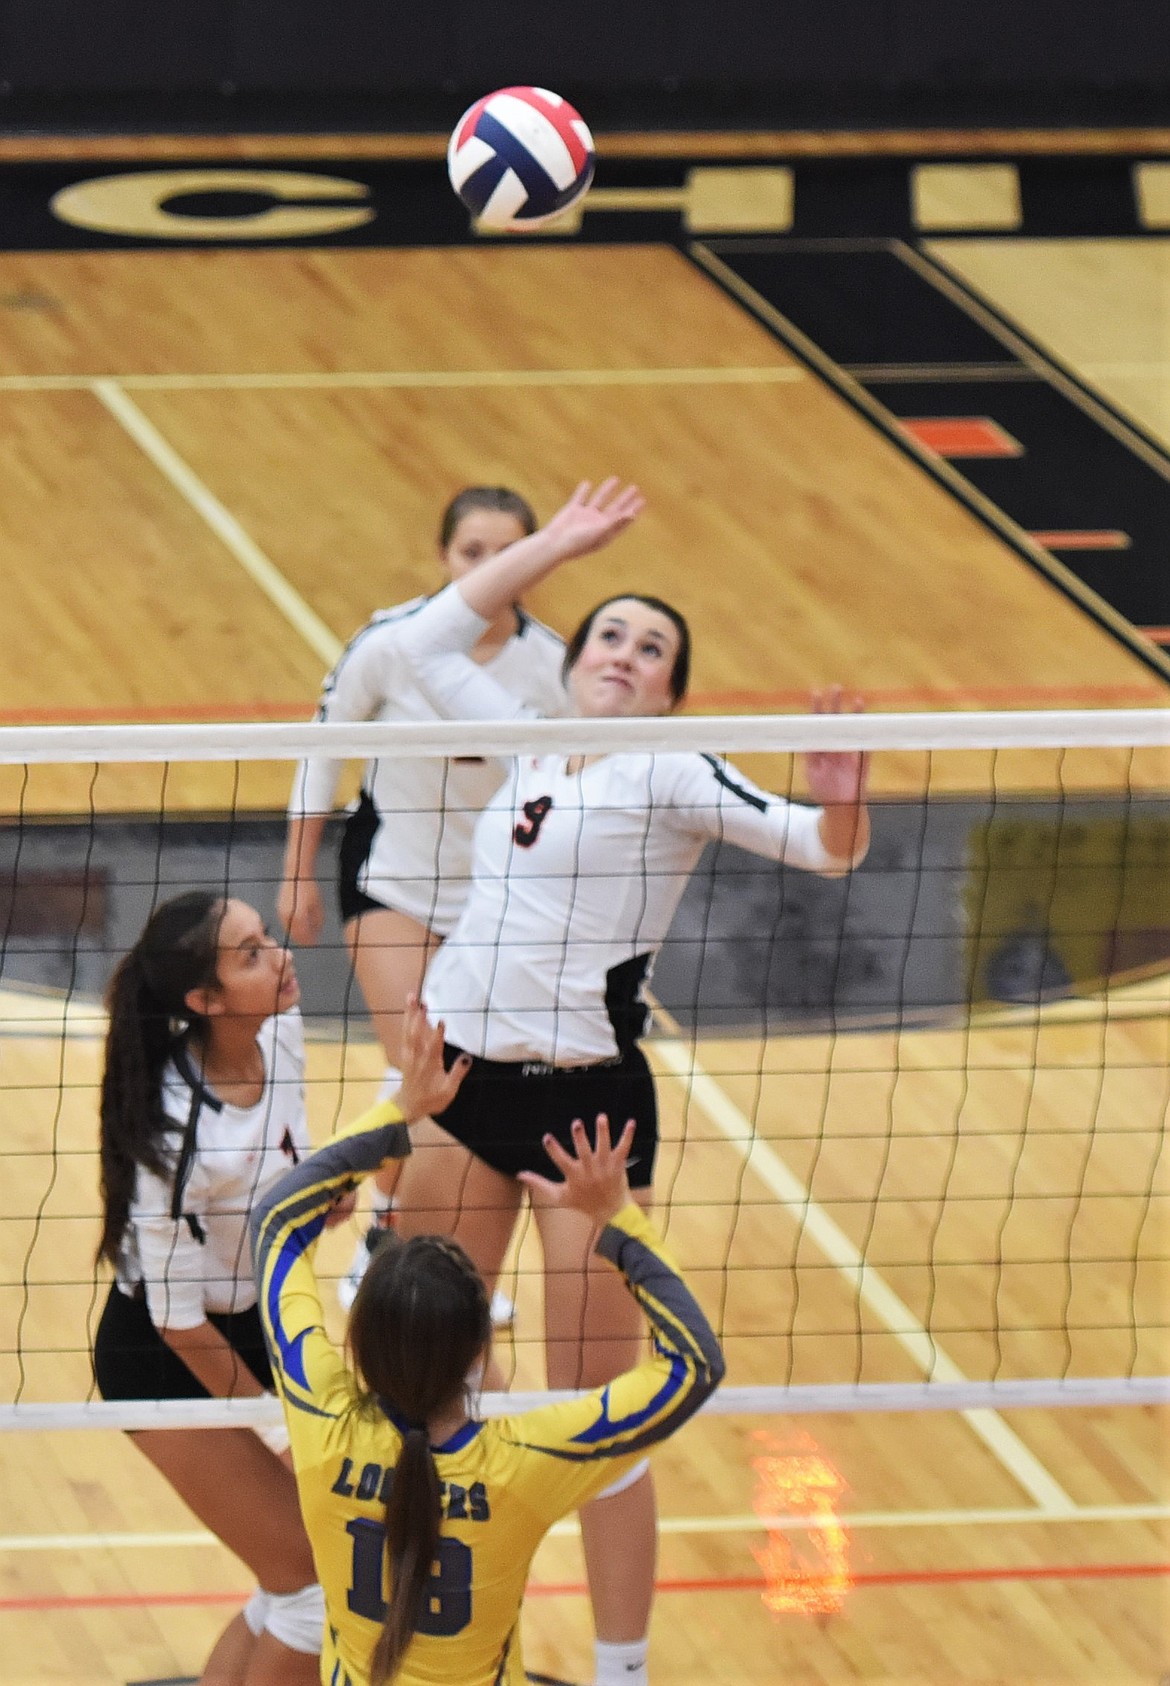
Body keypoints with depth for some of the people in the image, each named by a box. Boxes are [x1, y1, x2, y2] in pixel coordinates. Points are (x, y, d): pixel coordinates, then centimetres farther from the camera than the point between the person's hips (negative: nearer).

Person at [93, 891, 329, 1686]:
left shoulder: (278, 1033, -13)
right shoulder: (180, 1130, -32)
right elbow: (179, 1320, -22)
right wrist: (280, 1427, -15)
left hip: (257, 1333, 7)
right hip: (167, 1363, -7)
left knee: (296, 1588, 10)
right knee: (317, 1588, -5)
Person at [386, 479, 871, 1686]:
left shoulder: (673, 775, -5)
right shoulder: (527, 750, 11)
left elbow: (827, 851, -13)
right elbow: (431, 641, 21)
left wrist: (838, 800, -35)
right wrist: (554, 546, 17)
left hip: (587, 1102, -6)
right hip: (463, 1087, 6)